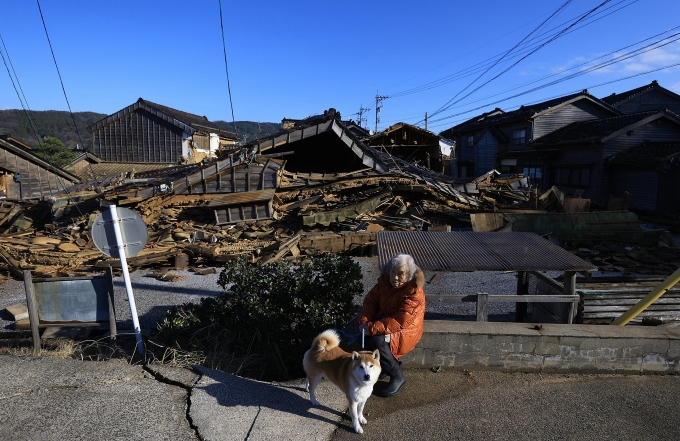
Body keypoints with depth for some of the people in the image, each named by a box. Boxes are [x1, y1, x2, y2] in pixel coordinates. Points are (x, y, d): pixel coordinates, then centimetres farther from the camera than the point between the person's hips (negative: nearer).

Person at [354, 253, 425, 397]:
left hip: (404, 332, -7)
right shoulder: (384, 282, -4)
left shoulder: (414, 293, -23)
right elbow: (370, 301, 2)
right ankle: (391, 362, 5)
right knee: (363, 336, -18)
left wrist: (372, 328, -33)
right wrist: (364, 321, -17)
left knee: (377, 340, -30)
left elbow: (400, 322, -29)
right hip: (384, 320, 7)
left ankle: (398, 377, -7)